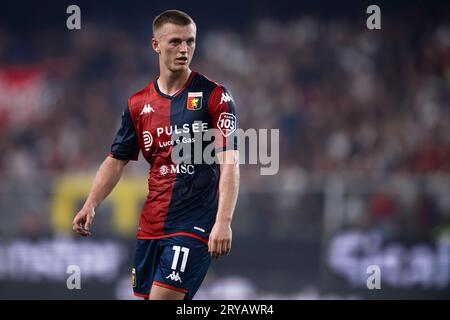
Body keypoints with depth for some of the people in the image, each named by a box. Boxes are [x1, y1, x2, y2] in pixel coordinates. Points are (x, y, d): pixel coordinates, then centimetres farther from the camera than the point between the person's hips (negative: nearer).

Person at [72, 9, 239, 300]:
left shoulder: (215, 97, -5)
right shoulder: (139, 104, 9)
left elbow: (230, 164, -12)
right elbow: (117, 161, 17)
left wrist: (223, 222, -23)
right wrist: (91, 205, 2)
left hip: (195, 223, -5)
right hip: (151, 224, 5)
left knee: (163, 296, -16)